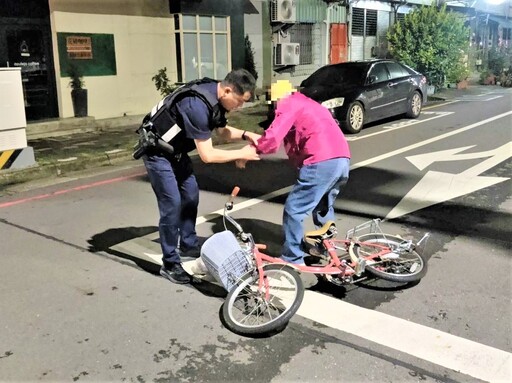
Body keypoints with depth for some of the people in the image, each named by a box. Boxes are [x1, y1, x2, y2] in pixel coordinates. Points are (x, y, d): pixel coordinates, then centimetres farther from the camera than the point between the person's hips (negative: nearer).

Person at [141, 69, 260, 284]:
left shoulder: (216, 96, -5)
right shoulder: (198, 105, -34)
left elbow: (223, 131, 11)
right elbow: (207, 155, -31)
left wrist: (245, 135, -7)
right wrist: (242, 154, -22)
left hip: (174, 148, 9)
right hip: (157, 150, -9)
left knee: (191, 195, 12)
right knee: (172, 203, -9)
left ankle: (188, 245, 29)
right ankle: (170, 264, 2)